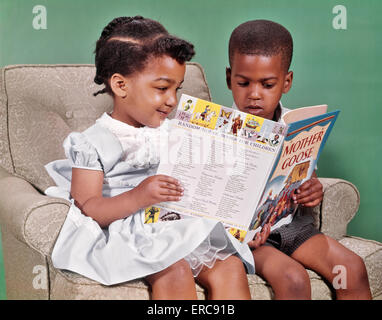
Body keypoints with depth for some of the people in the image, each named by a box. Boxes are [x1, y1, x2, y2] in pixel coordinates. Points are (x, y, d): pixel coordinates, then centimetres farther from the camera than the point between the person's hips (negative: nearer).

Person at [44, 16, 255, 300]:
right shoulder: (94, 143, -2)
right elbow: (86, 210, -10)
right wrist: (137, 197, -26)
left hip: (180, 228, 6)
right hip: (129, 235, -5)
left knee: (231, 268, -16)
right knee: (176, 273, -32)